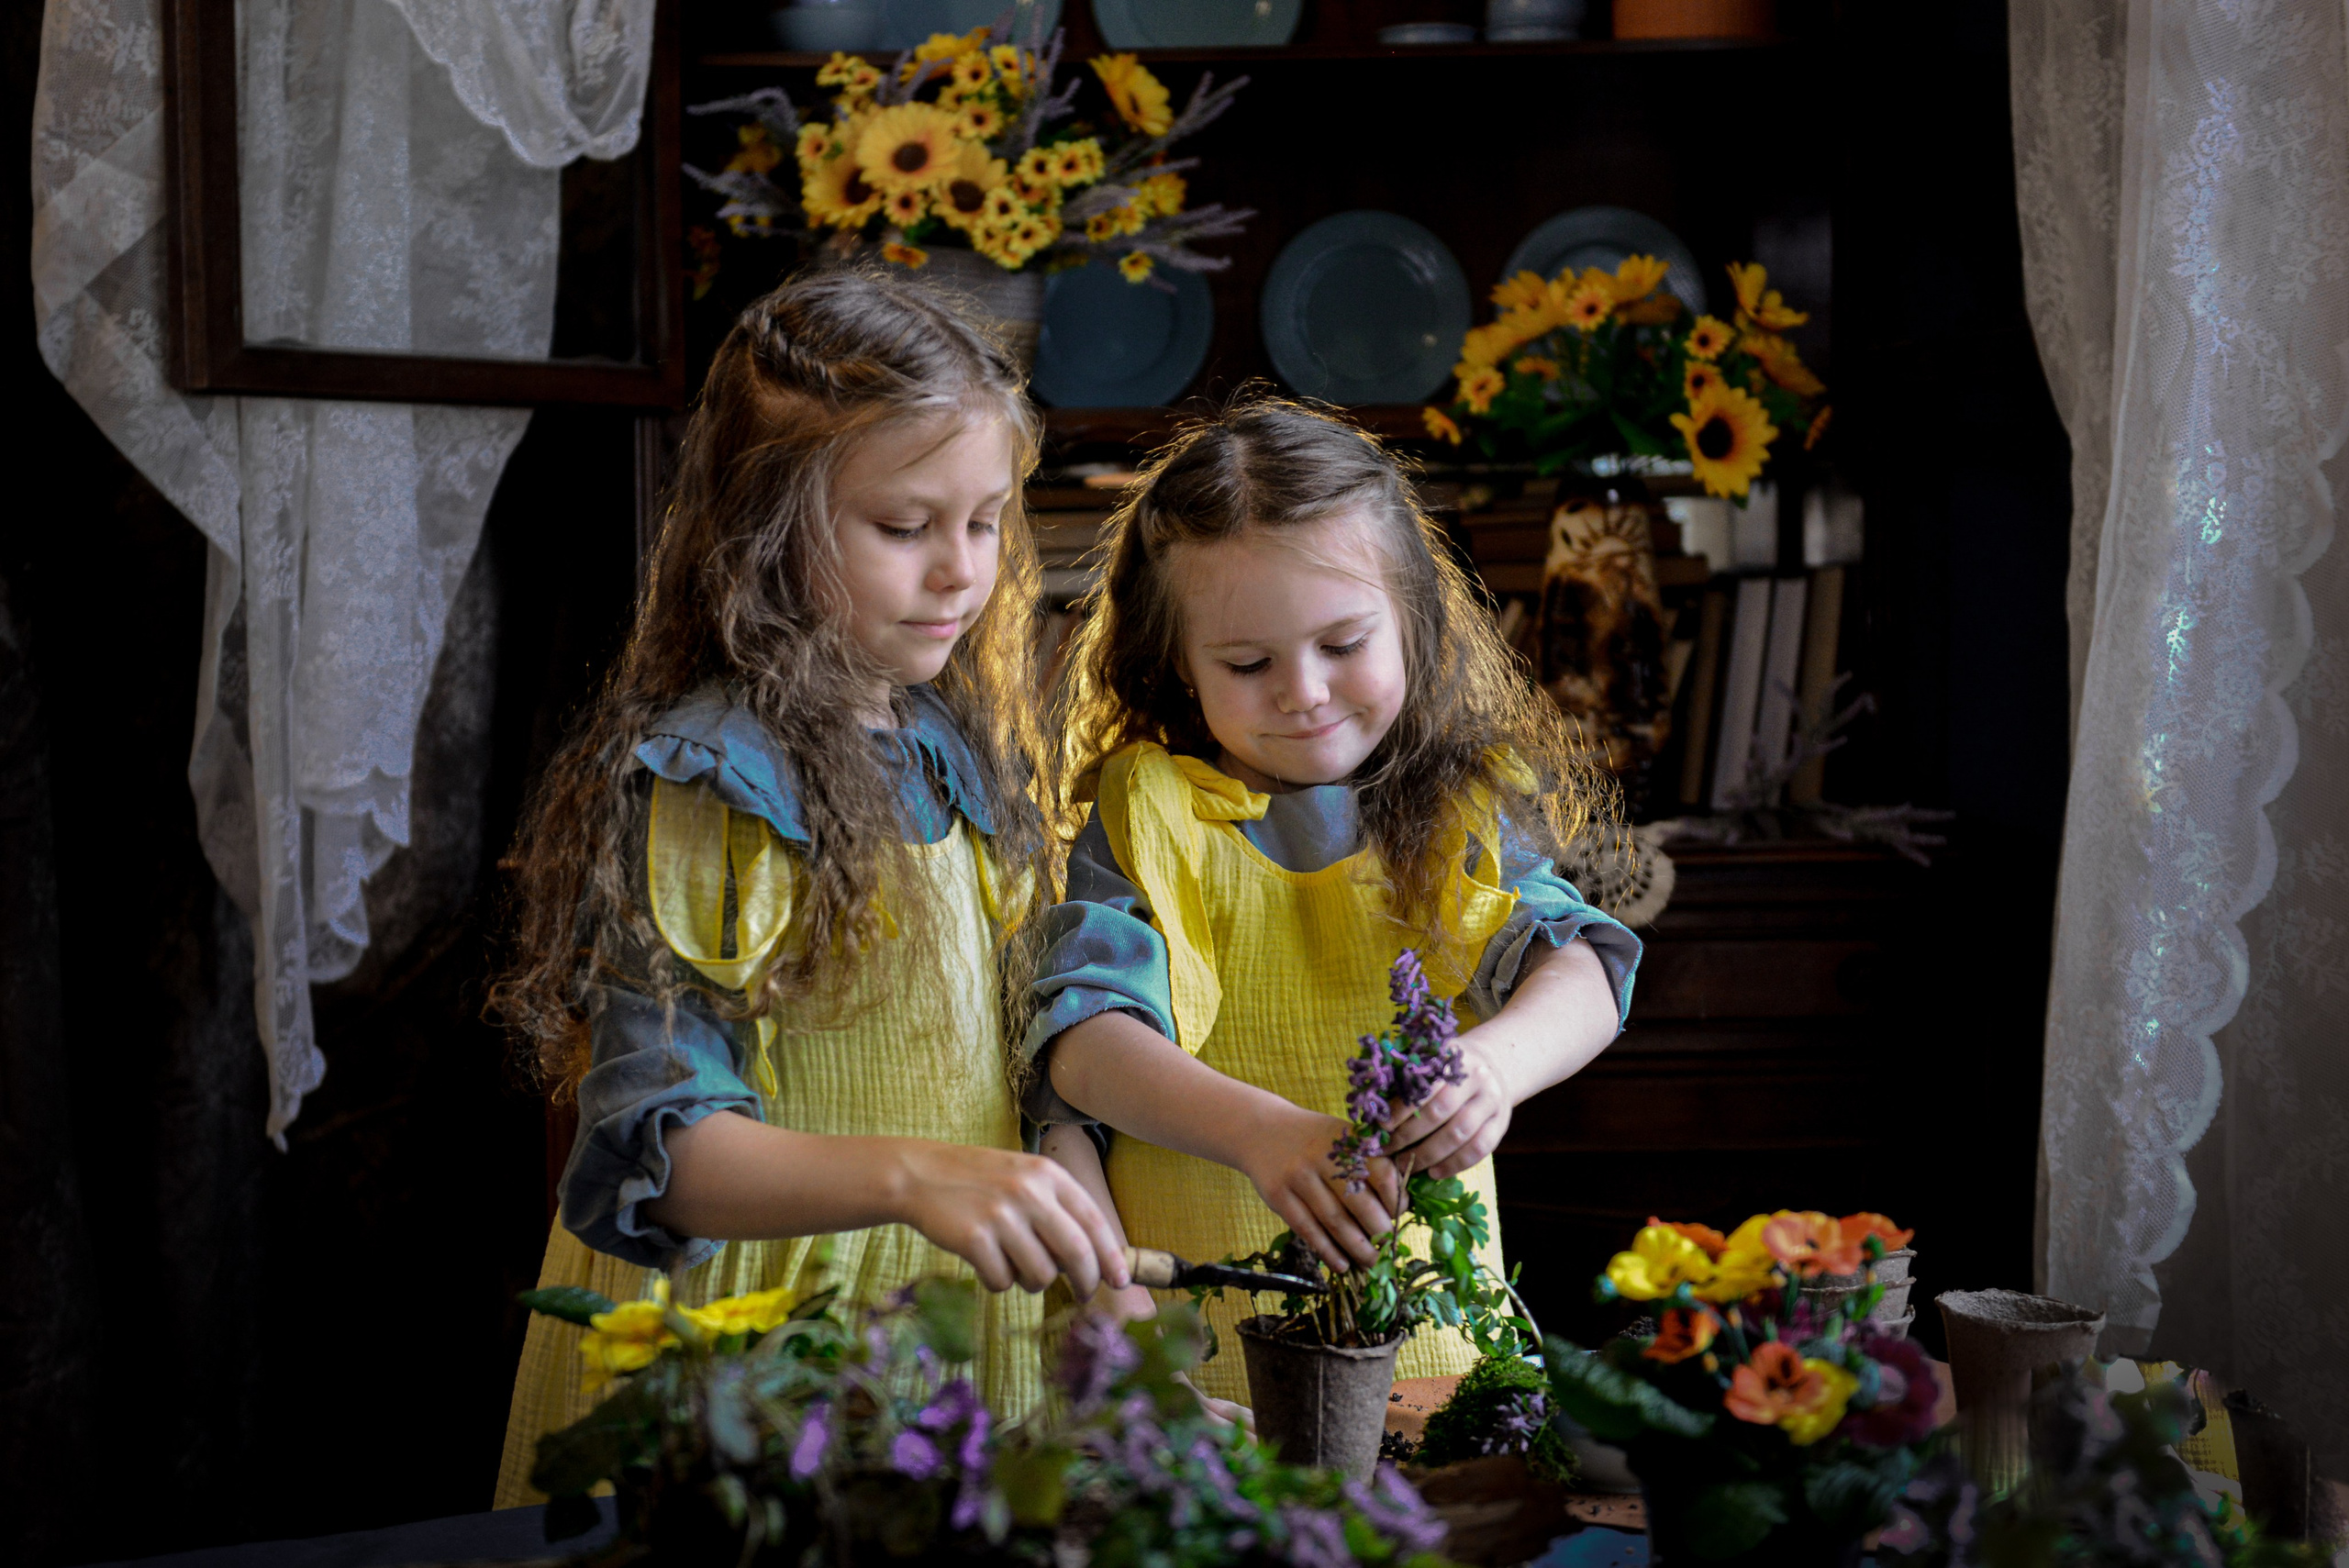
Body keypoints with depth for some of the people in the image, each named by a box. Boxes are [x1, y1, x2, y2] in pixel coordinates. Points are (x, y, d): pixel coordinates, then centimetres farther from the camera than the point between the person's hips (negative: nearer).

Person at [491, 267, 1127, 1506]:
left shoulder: (960, 754, 7)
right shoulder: (697, 790, -17)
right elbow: (653, 1148, -25)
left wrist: (1059, 1219, -2)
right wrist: (912, 1176, -40)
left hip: (954, 1327, 7)